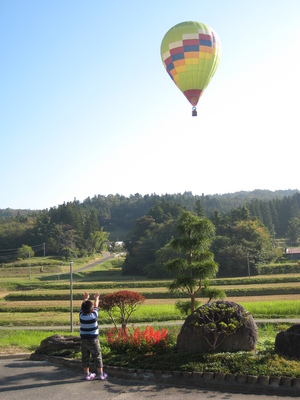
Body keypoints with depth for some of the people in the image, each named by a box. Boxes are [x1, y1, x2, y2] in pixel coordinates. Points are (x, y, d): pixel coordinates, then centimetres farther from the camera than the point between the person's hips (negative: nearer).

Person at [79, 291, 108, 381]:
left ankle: (86, 374, 17)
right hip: (93, 340, -3)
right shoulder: (94, 316, -13)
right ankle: (100, 374, 10)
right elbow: (96, 306, 4)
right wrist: (96, 298, 21)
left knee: (85, 357, 10)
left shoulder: (81, 316, -6)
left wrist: (85, 299, 26)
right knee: (98, 357, 6)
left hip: (84, 340, 3)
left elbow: (82, 307, 11)